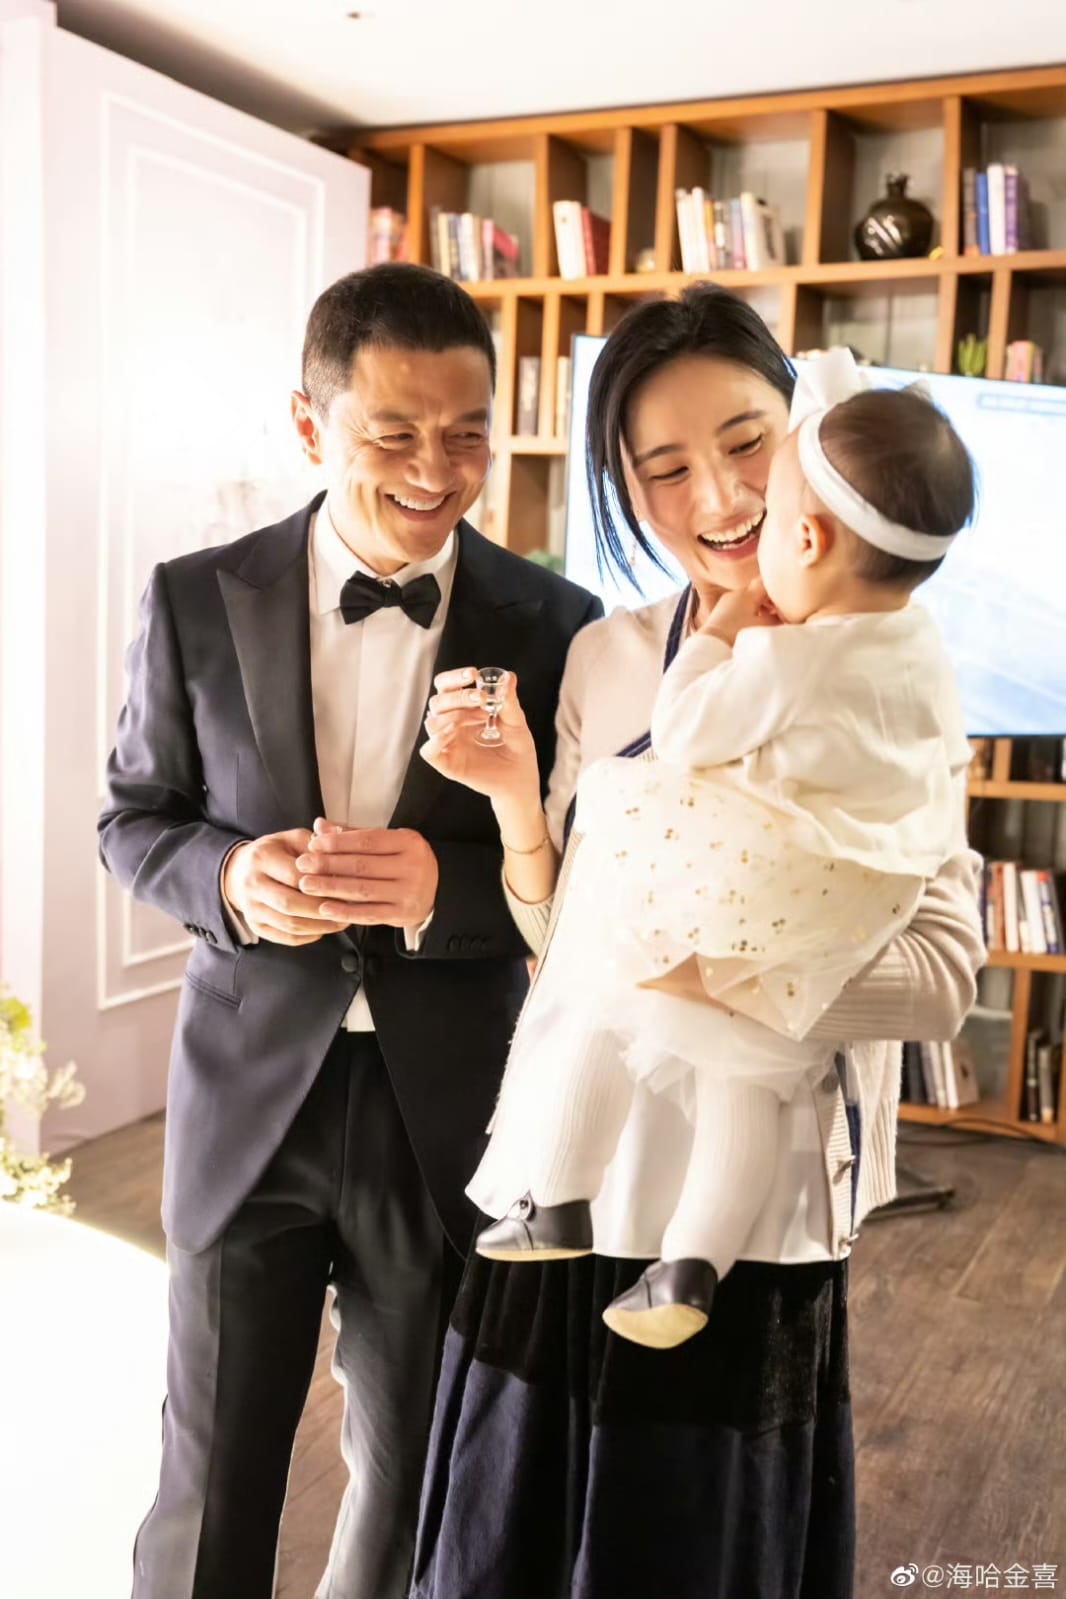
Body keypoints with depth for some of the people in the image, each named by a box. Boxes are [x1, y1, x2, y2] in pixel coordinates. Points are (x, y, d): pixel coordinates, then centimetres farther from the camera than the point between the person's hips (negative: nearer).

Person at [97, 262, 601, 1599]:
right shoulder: (196, 602, -4)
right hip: (247, 1092, 0)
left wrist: (445, 884, -23)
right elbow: (134, 818, 5)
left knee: (417, 1478, 19)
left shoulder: (553, 627, -7)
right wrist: (230, 876, -17)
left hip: (449, 1112, 0)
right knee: (208, 1486, 13)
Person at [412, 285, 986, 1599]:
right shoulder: (600, 661, 0)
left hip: (754, 1222, -3)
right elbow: (561, 946, 3)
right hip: (568, 1186, 4)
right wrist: (515, 799, -14)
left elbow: (940, 975, -15)